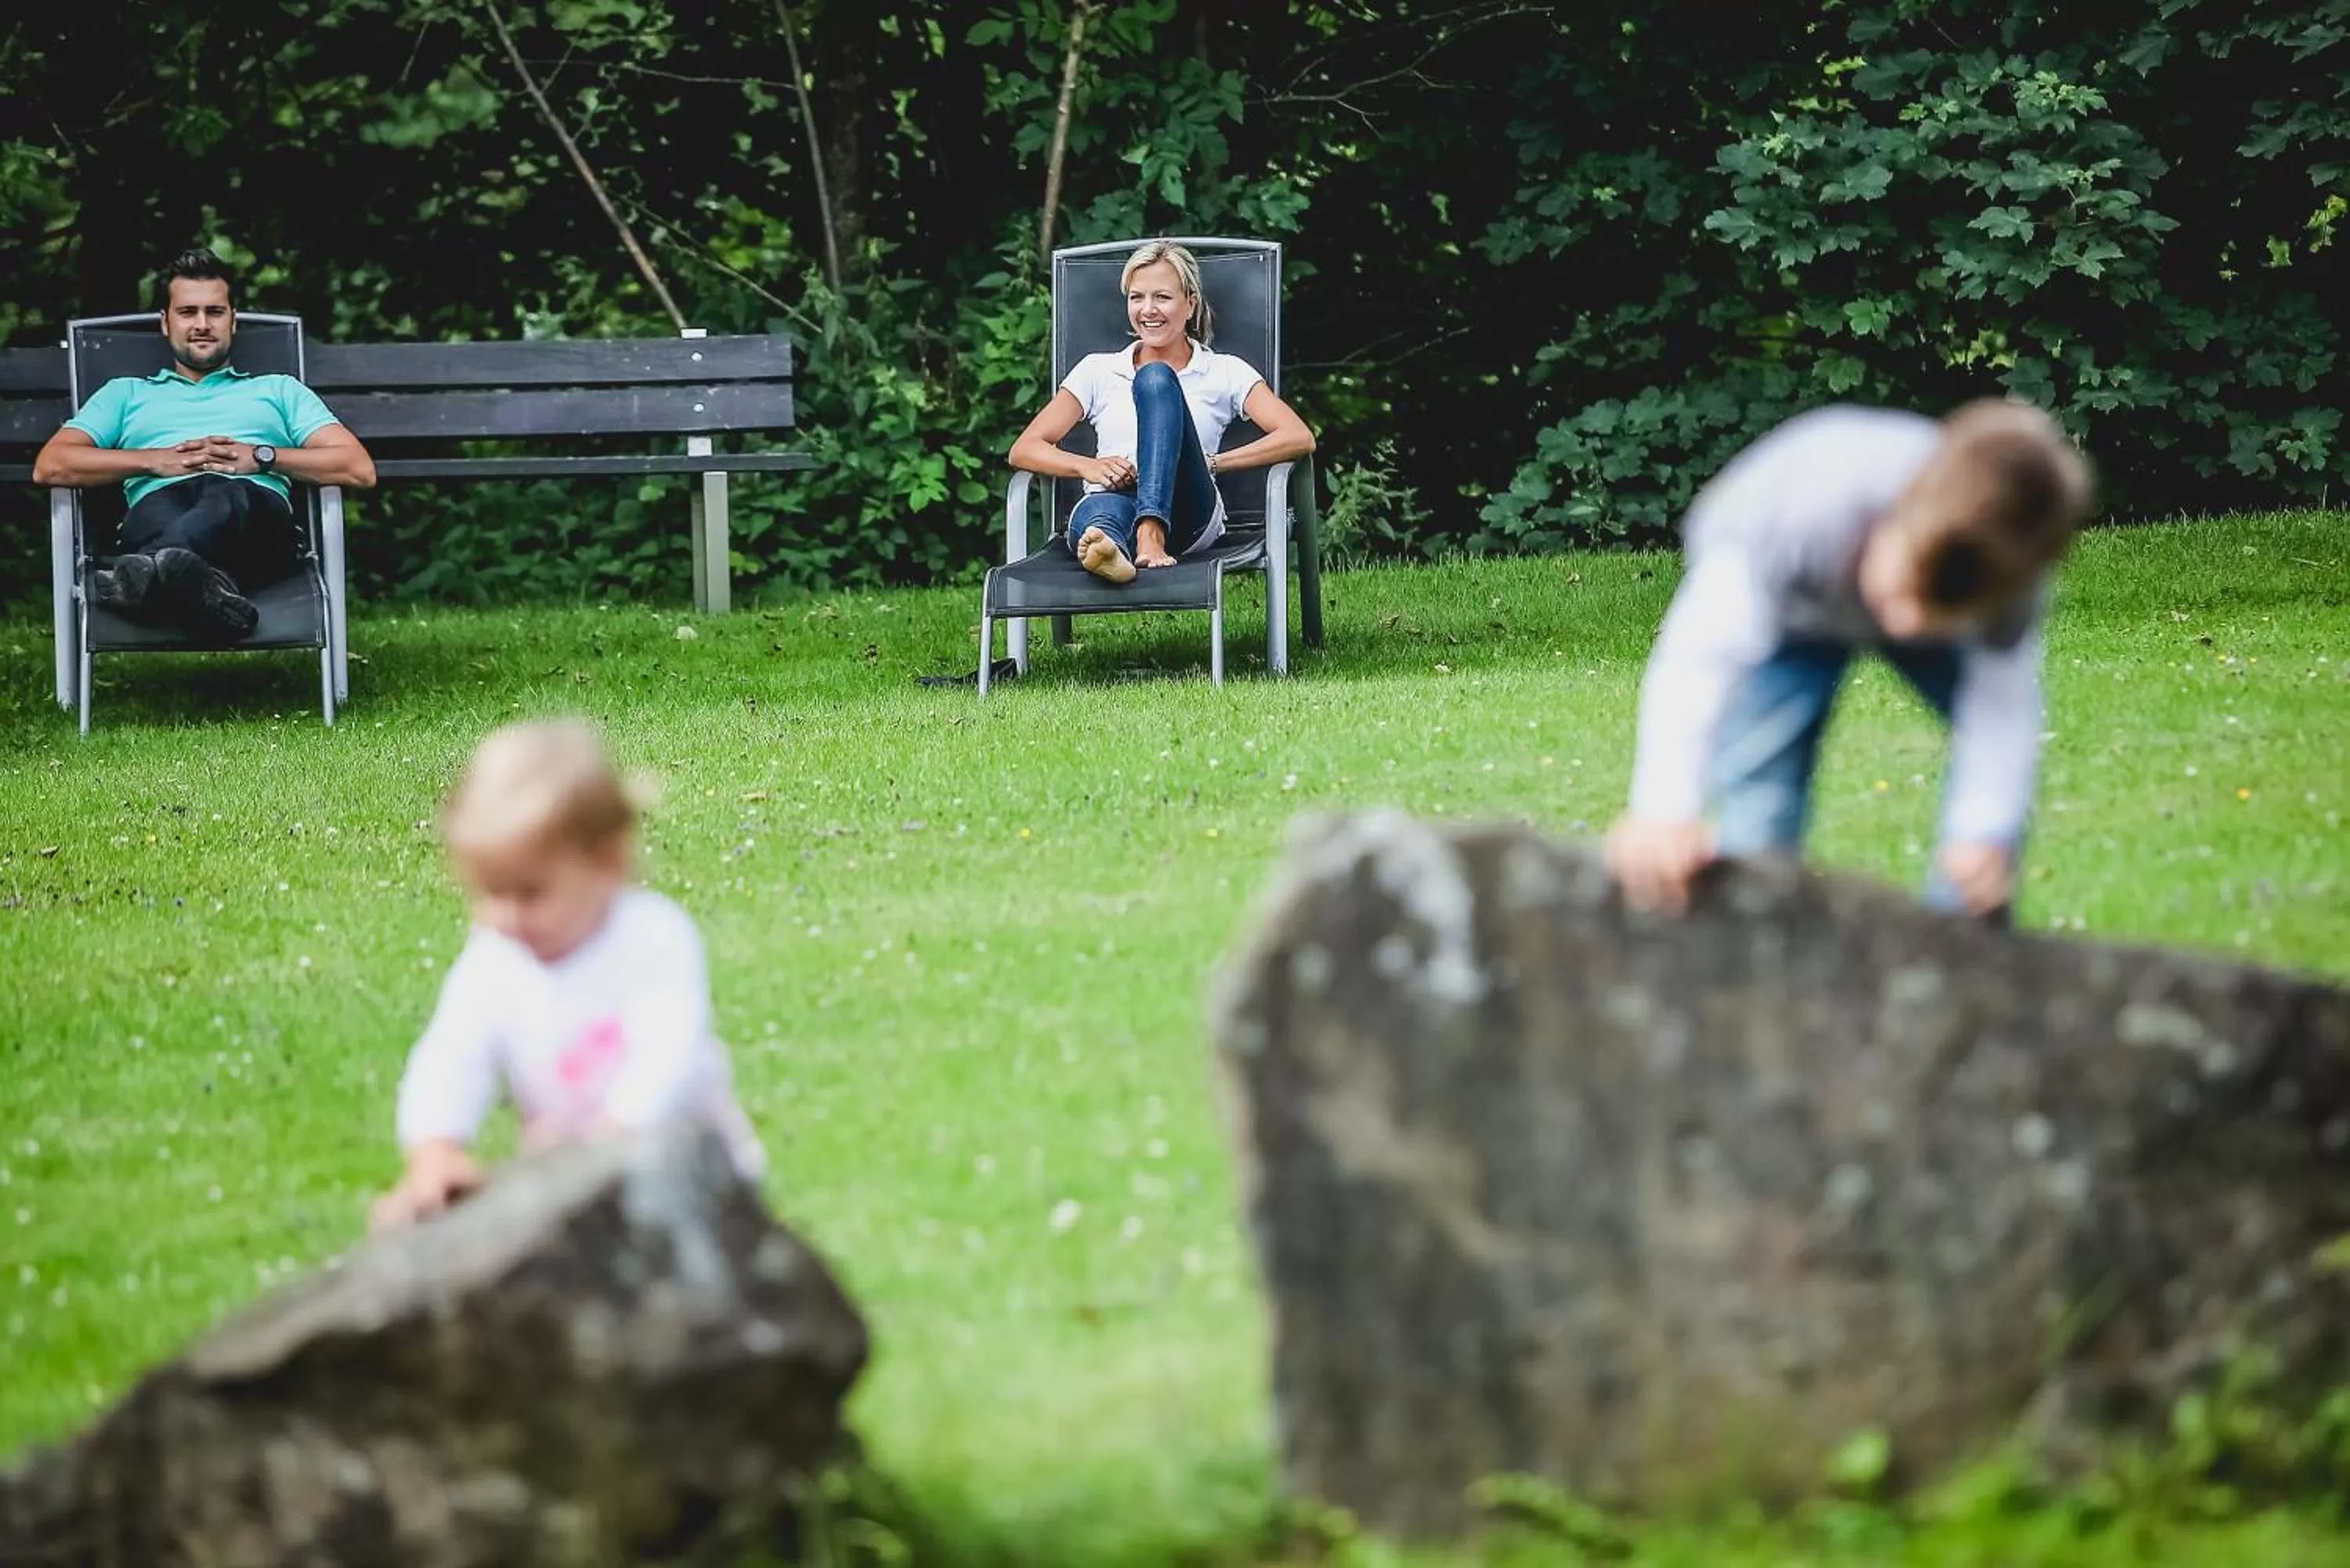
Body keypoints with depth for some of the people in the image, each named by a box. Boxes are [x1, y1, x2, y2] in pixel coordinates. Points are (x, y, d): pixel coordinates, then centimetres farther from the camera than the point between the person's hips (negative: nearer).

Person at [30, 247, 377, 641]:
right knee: (158, 511, -41)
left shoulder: (279, 391, 36)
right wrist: (154, 460, 5)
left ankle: (143, 573, -73)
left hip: (256, 508, -1)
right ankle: (203, 584, -74)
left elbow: (359, 469, 20)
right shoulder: (126, 394, 36)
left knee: (229, 496, -42)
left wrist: (262, 457, 5)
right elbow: (48, 466, 18)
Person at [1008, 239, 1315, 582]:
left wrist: (1211, 463, -6)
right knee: (1100, 510, -39)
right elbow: (1023, 450, 15)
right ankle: (1106, 546, -80)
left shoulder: (1224, 372, 20)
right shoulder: (1098, 370, 25)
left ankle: (1153, 533, -48)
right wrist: (1088, 466, -6)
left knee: (1156, 378, -25)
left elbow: (1300, 438, 6)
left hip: (1185, 517, -1)